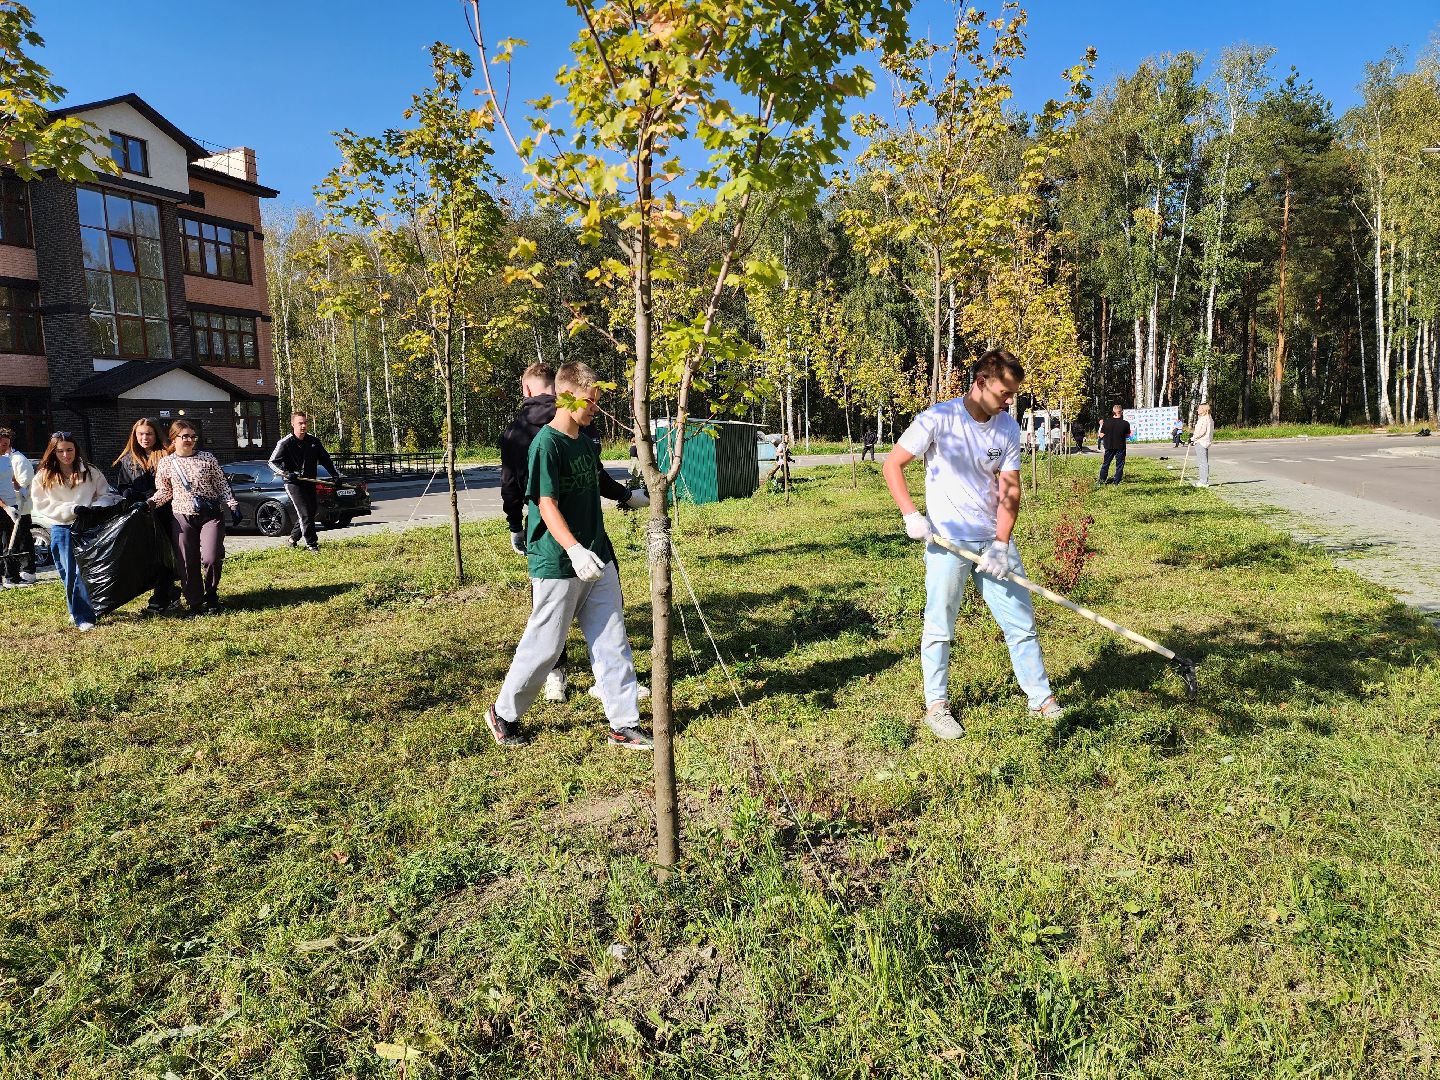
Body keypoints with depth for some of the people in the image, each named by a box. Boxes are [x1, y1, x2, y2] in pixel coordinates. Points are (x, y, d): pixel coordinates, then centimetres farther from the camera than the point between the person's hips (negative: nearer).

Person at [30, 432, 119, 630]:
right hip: (62, 530, 0)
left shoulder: (90, 472, 4)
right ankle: (81, 617, 4)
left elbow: (106, 495, 7)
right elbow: (43, 506, -3)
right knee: (70, 574, 0)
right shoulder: (44, 477, 2)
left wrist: (94, 509, -12)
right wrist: (72, 509, -14)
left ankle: (81, 611, 11)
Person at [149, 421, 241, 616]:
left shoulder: (207, 459, 3)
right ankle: (194, 603, 15)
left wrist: (233, 505, -2)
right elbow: (164, 491, 12)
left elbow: (222, 485, 6)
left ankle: (211, 596, 11)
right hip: (182, 518, 2)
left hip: (210, 515, -2)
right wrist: (151, 503, -5)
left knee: (211, 559, -14)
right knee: (187, 563, 3)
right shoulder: (166, 463, 5)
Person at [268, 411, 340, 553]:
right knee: (305, 513, -12)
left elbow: (326, 460, 13)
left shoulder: (314, 441, 6)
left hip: (310, 482, 6)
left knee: (313, 510, 11)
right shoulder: (285, 443, -8)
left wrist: (335, 475, 4)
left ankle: (294, 538, 30)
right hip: (293, 484, -6)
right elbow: (272, 462, -6)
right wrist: (285, 473, -22)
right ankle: (311, 545, -7)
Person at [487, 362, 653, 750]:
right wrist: (574, 549, -34)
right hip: (558, 567, -7)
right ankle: (504, 713, 26)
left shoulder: (586, 442, 10)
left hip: (597, 561, 8)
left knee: (612, 642, 7)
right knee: (544, 646, 4)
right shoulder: (546, 444, -14)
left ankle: (624, 725, 15)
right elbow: (547, 505, -22)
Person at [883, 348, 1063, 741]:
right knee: (940, 627, 2)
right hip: (947, 540, -4)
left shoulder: (1008, 426, 0)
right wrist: (911, 515, -14)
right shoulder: (938, 419, -13)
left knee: (1022, 622, 9)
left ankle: (1041, 698, 23)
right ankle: (936, 705, 17)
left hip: (994, 540, 5)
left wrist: (1001, 544, -11)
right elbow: (893, 464, -7)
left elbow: (1009, 488, -1)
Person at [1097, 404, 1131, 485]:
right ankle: (1116, 481, 9)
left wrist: (1101, 425, 8)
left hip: (1109, 446, 2)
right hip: (1120, 447, -2)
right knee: (1119, 465, 9)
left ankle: (1102, 480, 19)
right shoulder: (1125, 423, -13)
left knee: (1105, 463, 15)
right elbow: (1127, 436, -2)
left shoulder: (1106, 422, -11)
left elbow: (1101, 435, -6)